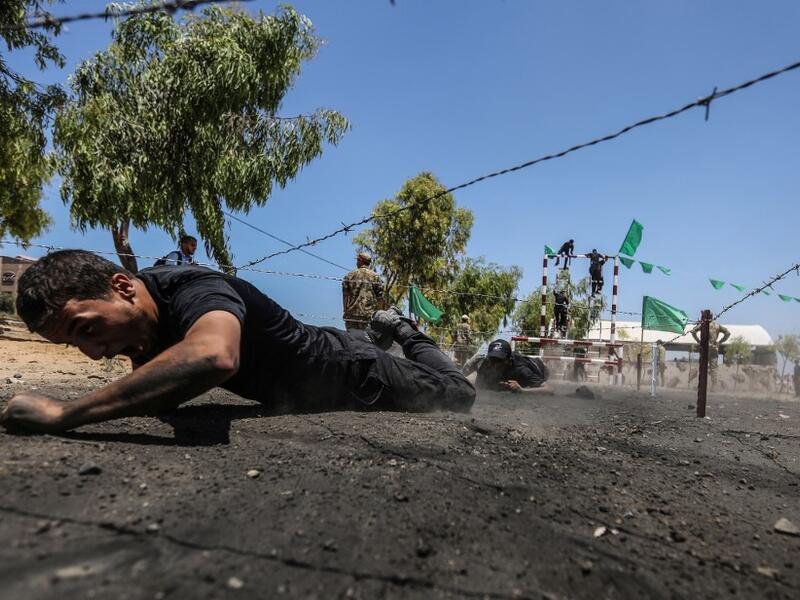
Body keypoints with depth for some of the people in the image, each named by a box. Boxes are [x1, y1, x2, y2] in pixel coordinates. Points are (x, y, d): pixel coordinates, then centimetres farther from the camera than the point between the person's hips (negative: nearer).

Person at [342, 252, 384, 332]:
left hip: (351, 314, 1)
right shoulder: (375, 276, 5)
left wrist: (345, 311, 11)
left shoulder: (350, 275, 8)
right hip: (369, 315, -1)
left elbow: (345, 295, 5)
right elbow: (380, 297, 2)